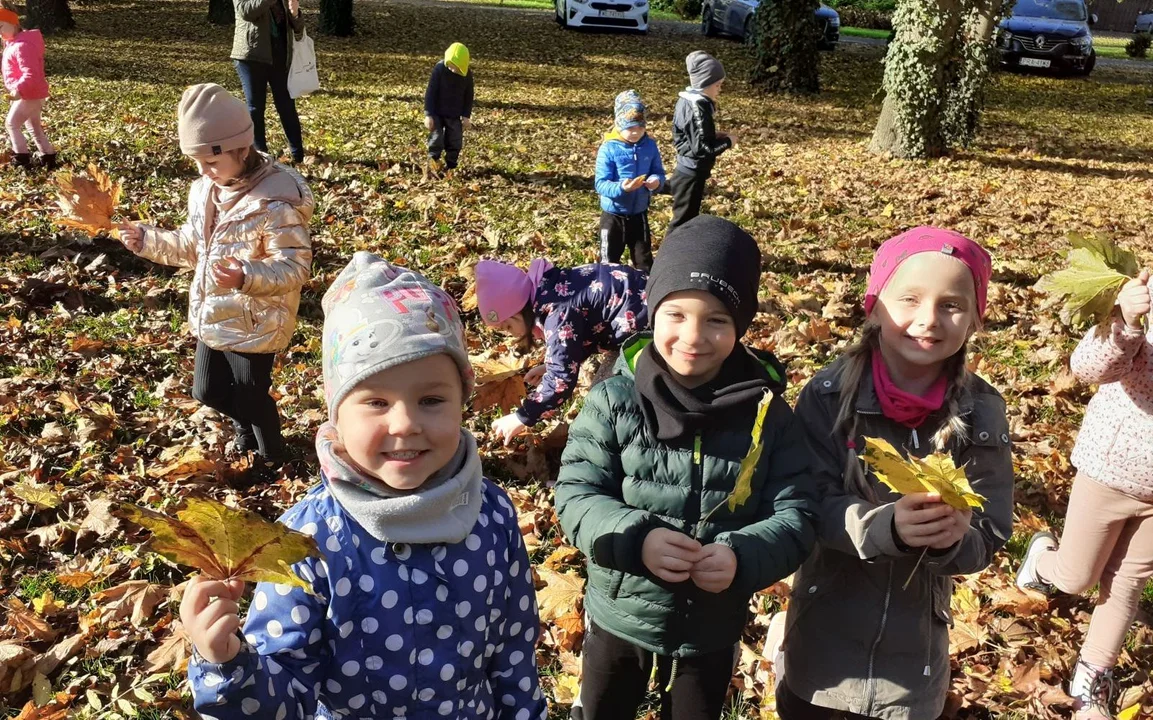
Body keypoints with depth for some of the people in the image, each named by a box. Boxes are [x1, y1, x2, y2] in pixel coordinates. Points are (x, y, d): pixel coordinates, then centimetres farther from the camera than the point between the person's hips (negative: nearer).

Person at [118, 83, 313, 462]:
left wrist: (246, 276, -42)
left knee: (251, 397, 7)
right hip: (212, 317, 8)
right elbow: (192, 246, 15)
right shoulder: (204, 191, 1)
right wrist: (147, 239, 3)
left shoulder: (275, 202, -25)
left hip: (255, 324, -8)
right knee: (208, 391, 21)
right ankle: (244, 426, 52)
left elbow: (296, 267, -28)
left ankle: (273, 460, 34)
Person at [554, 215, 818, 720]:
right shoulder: (614, 400, -15)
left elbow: (797, 515, -11)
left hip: (713, 630, 1)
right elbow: (575, 495, -13)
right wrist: (636, 539, -31)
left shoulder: (767, 413, -12)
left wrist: (744, 556, -30)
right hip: (619, 618, 0)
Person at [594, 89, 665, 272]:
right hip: (613, 215, -3)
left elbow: (659, 173, 4)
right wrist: (620, 188, -37)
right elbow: (600, 184, -18)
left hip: (639, 213, 3)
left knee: (644, 260, 17)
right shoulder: (608, 149, -16)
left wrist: (656, 181, -21)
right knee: (609, 261, 10)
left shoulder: (650, 145, -4)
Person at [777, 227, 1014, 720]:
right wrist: (887, 526, -34)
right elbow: (811, 506, -16)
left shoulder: (981, 413, -11)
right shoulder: (829, 395, -16)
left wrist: (955, 537, -31)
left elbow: (989, 537, -8)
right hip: (824, 632, -1)